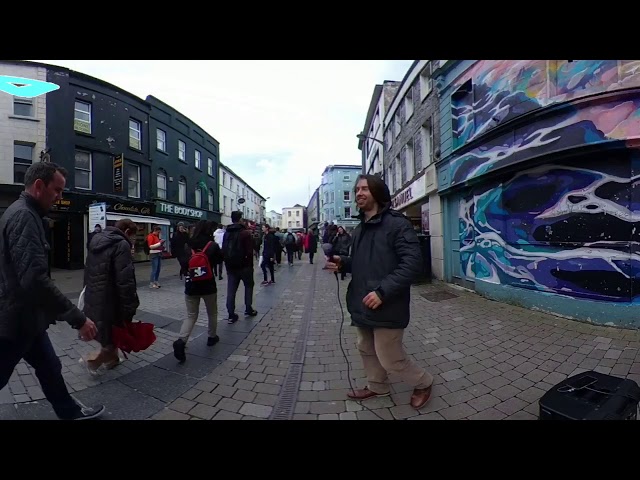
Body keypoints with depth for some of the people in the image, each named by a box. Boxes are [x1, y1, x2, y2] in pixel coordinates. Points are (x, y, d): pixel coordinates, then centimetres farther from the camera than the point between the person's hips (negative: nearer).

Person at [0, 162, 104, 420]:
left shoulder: (24, 213, 11)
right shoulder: (24, 216, -23)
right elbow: (35, 278, -33)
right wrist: (77, 318, -31)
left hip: (26, 317, 10)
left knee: (50, 368, 19)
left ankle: (69, 411, 34)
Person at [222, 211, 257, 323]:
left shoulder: (226, 233, 9)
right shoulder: (245, 233, -12)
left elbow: (224, 250, 11)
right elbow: (249, 252, -16)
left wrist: (227, 263, 15)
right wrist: (251, 265, -6)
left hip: (230, 266, 5)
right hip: (244, 265, -5)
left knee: (231, 290, 5)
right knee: (249, 286, 14)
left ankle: (231, 315, 5)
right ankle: (248, 309, 18)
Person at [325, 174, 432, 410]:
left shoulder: (396, 223, -14)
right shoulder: (360, 229, 12)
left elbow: (412, 263, -21)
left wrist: (383, 291, -26)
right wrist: (342, 263, -1)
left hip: (386, 307, -8)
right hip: (362, 304, 8)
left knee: (390, 358, 6)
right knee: (366, 349, 22)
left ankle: (423, 383, 35)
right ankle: (377, 386, 48)